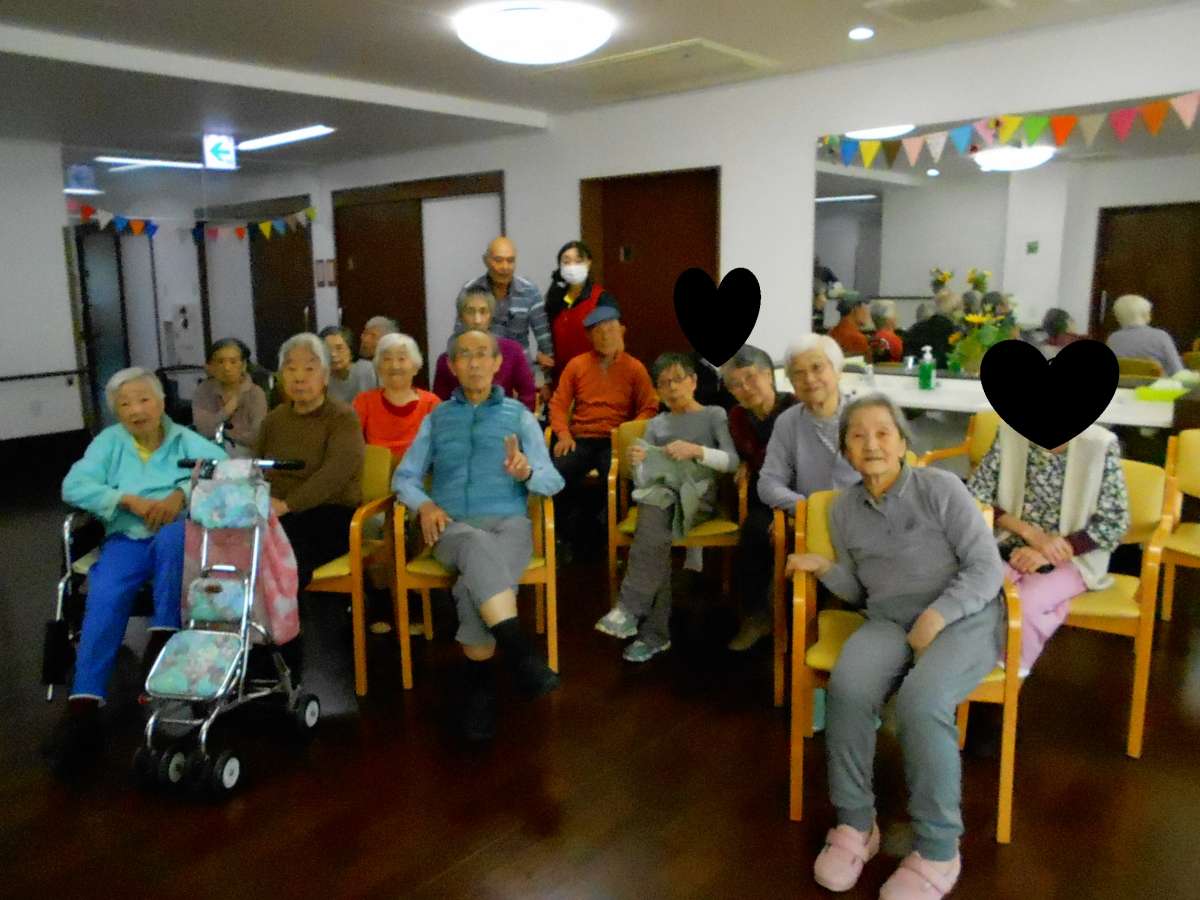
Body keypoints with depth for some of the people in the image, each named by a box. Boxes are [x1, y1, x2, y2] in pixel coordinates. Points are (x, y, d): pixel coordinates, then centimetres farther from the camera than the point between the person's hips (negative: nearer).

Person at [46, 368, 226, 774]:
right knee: (104, 599, -27)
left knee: (173, 536, -38)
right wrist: (130, 500, -14)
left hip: (178, 537, -1)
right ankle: (83, 706, -30)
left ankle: (164, 636, -30)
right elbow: (73, 486, 0)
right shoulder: (108, 441, 13)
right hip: (126, 539, 1)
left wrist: (182, 493, -21)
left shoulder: (185, 439, 9)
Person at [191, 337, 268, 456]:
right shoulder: (203, 390, 4)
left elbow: (256, 438, -13)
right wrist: (228, 409, -14)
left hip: (244, 455, -1)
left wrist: (222, 431, -4)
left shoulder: (256, 393, -4)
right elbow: (203, 430, -8)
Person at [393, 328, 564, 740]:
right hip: (453, 527, 0)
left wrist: (526, 472, -15)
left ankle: (480, 681, -20)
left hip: (509, 522, 0)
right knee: (478, 547, -39)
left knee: (474, 586, -35)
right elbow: (404, 477, 16)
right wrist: (424, 504, -6)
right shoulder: (435, 419, 22)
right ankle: (518, 652, -43)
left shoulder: (519, 415, 17)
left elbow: (553, 481, 8)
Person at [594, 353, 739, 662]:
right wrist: (635, 463, -13)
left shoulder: (714, 415, 13)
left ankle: (630, 610, -37)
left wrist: (696, 450, -19)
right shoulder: (656, 424, 21)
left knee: (653, 530, -35)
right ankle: (655, 632, -36)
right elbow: (642, 481, 10)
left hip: (700, 495, -2)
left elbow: (734, 461, -4)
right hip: (661, 493, 2)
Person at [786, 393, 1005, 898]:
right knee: (846, 687, -29)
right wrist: (825, 570, -4)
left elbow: (987, 567, -6)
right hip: (889, 620, 4)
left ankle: (937, 852, -14)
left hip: (964, 617, -3)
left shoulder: (940, 487, -4)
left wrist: (937, 615, -19)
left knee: (920, 702, -33)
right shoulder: (843, 510, 9)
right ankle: (855, 824, -10)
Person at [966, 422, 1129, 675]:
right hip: (1014, 545, 2)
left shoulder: (1101, 446, -9)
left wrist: (1047, 556, -18)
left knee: (1022, 603, -30)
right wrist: (1030, 532, -15)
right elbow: (975, 493, -1)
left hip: (1073, 555, -2)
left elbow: (1113, 524, -8)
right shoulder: (1011, 432, -3)